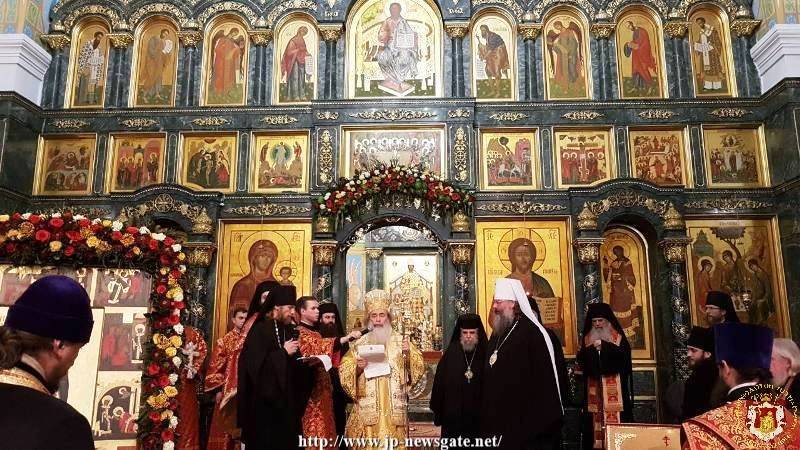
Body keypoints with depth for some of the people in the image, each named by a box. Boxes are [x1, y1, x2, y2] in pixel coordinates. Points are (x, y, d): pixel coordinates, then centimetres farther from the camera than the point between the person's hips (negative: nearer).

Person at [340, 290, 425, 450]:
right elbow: (344, 372, 3)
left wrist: (409, 353, -15)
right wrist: (357, 368, -16)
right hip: (368, 408, 0)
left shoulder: (400, 340, 6)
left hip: (395, 409, 0)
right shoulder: (360, 343, 5)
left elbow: (419, 368, 1)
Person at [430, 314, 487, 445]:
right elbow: (439, 381, -4)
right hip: (451, 412, 0)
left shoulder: (485, 354, -6)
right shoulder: (451, 353, -6)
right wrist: (437, 409, -4)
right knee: (449, 444, 10)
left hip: (476, 414, 0)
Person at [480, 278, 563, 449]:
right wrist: (486, 414, 14)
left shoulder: (532, 332, -13)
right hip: (497, 417, 7)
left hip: (524, 419, -7)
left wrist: (542, 419, -16)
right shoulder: (497, 333, 11)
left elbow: (543, 378, -16)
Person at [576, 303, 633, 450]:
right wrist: (592, 349, -12)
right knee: (596, 419, -1)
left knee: (615, 418, -8)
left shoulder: (618, 337, 6)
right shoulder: (588, 339, 13)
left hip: (614, 387, -2)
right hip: (594, 387, 2)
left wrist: (604, 345, -16)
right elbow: (582, 360, 6)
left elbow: (625, 355, -10)